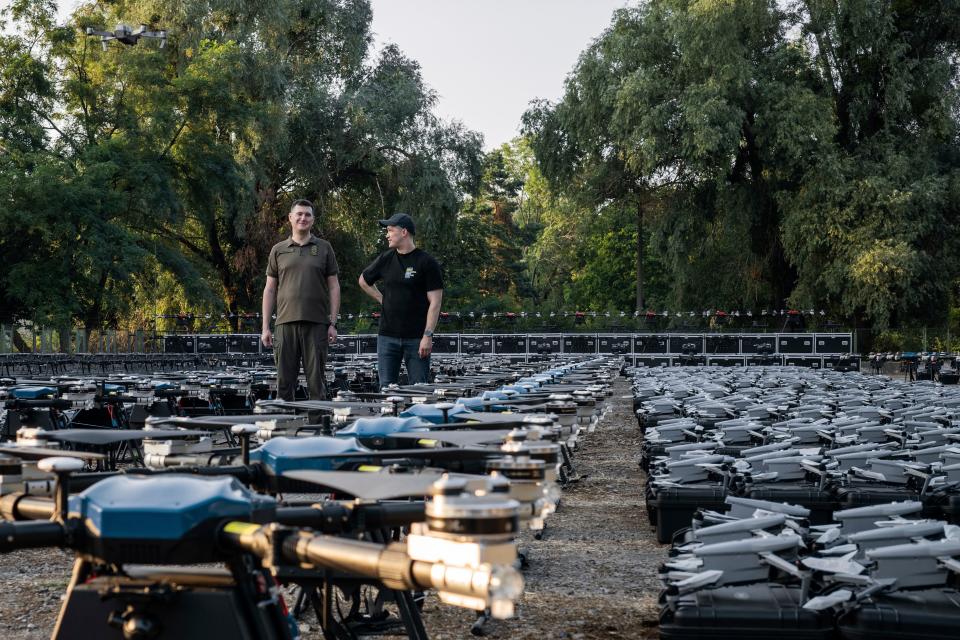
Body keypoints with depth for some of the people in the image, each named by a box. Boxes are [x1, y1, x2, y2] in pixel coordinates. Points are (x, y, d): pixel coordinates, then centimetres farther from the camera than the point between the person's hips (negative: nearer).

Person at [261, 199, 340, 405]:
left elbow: (334, 287, 6)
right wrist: (265, 327, 5)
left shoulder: (324, 248, 8)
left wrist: (333, 323, -2)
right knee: (284, 382, 4)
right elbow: (270, 289, 11)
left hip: (316, 324, -1)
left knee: (316, 381, 2)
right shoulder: (278, 250, 11)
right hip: (286, 323, 1)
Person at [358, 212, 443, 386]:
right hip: (388, 336, 4)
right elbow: (364, 281, 26)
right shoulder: (385, 259, 8)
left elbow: (435, 302, -9)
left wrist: (427, 335, -15)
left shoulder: (426, 262, -5)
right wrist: (382, 299, 12)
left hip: (417, 338, -4)